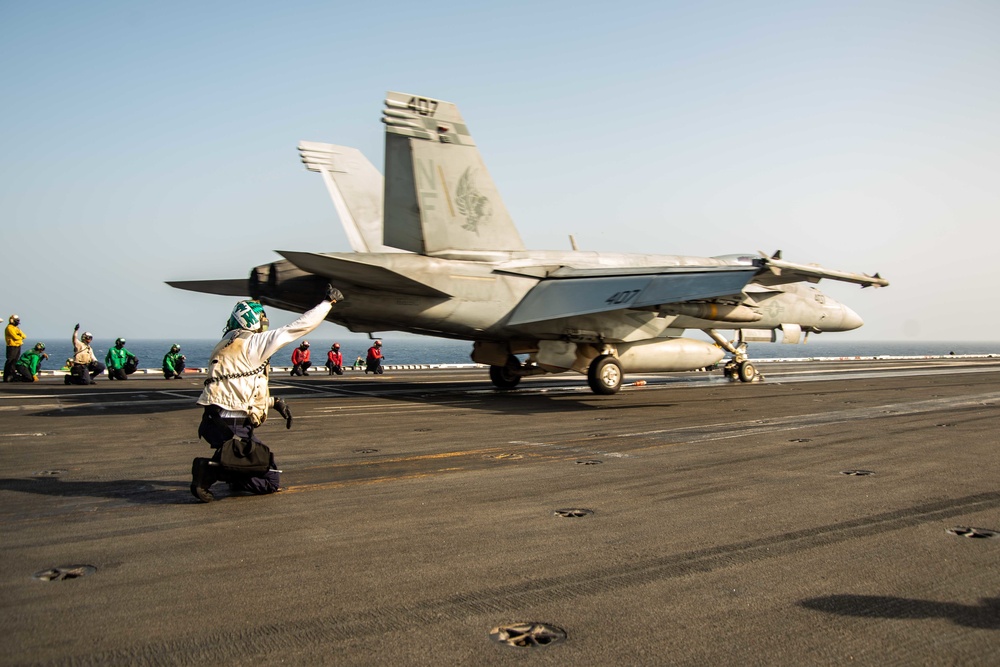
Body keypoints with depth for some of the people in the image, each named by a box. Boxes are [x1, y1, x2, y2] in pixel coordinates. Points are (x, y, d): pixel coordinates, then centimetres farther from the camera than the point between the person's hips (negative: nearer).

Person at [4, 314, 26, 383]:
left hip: (18, 346, 9)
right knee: (9, 362, -9)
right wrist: (21, 337, 2)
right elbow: (15, 337, -17)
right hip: (12, 347, -9)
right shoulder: (9, 328, -9)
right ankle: (6, 377, -8)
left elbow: (24, 336, 13)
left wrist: (20, 335, -8)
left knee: (14, 362, 9)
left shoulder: (16, 328, 20)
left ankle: (11, 375, 14)